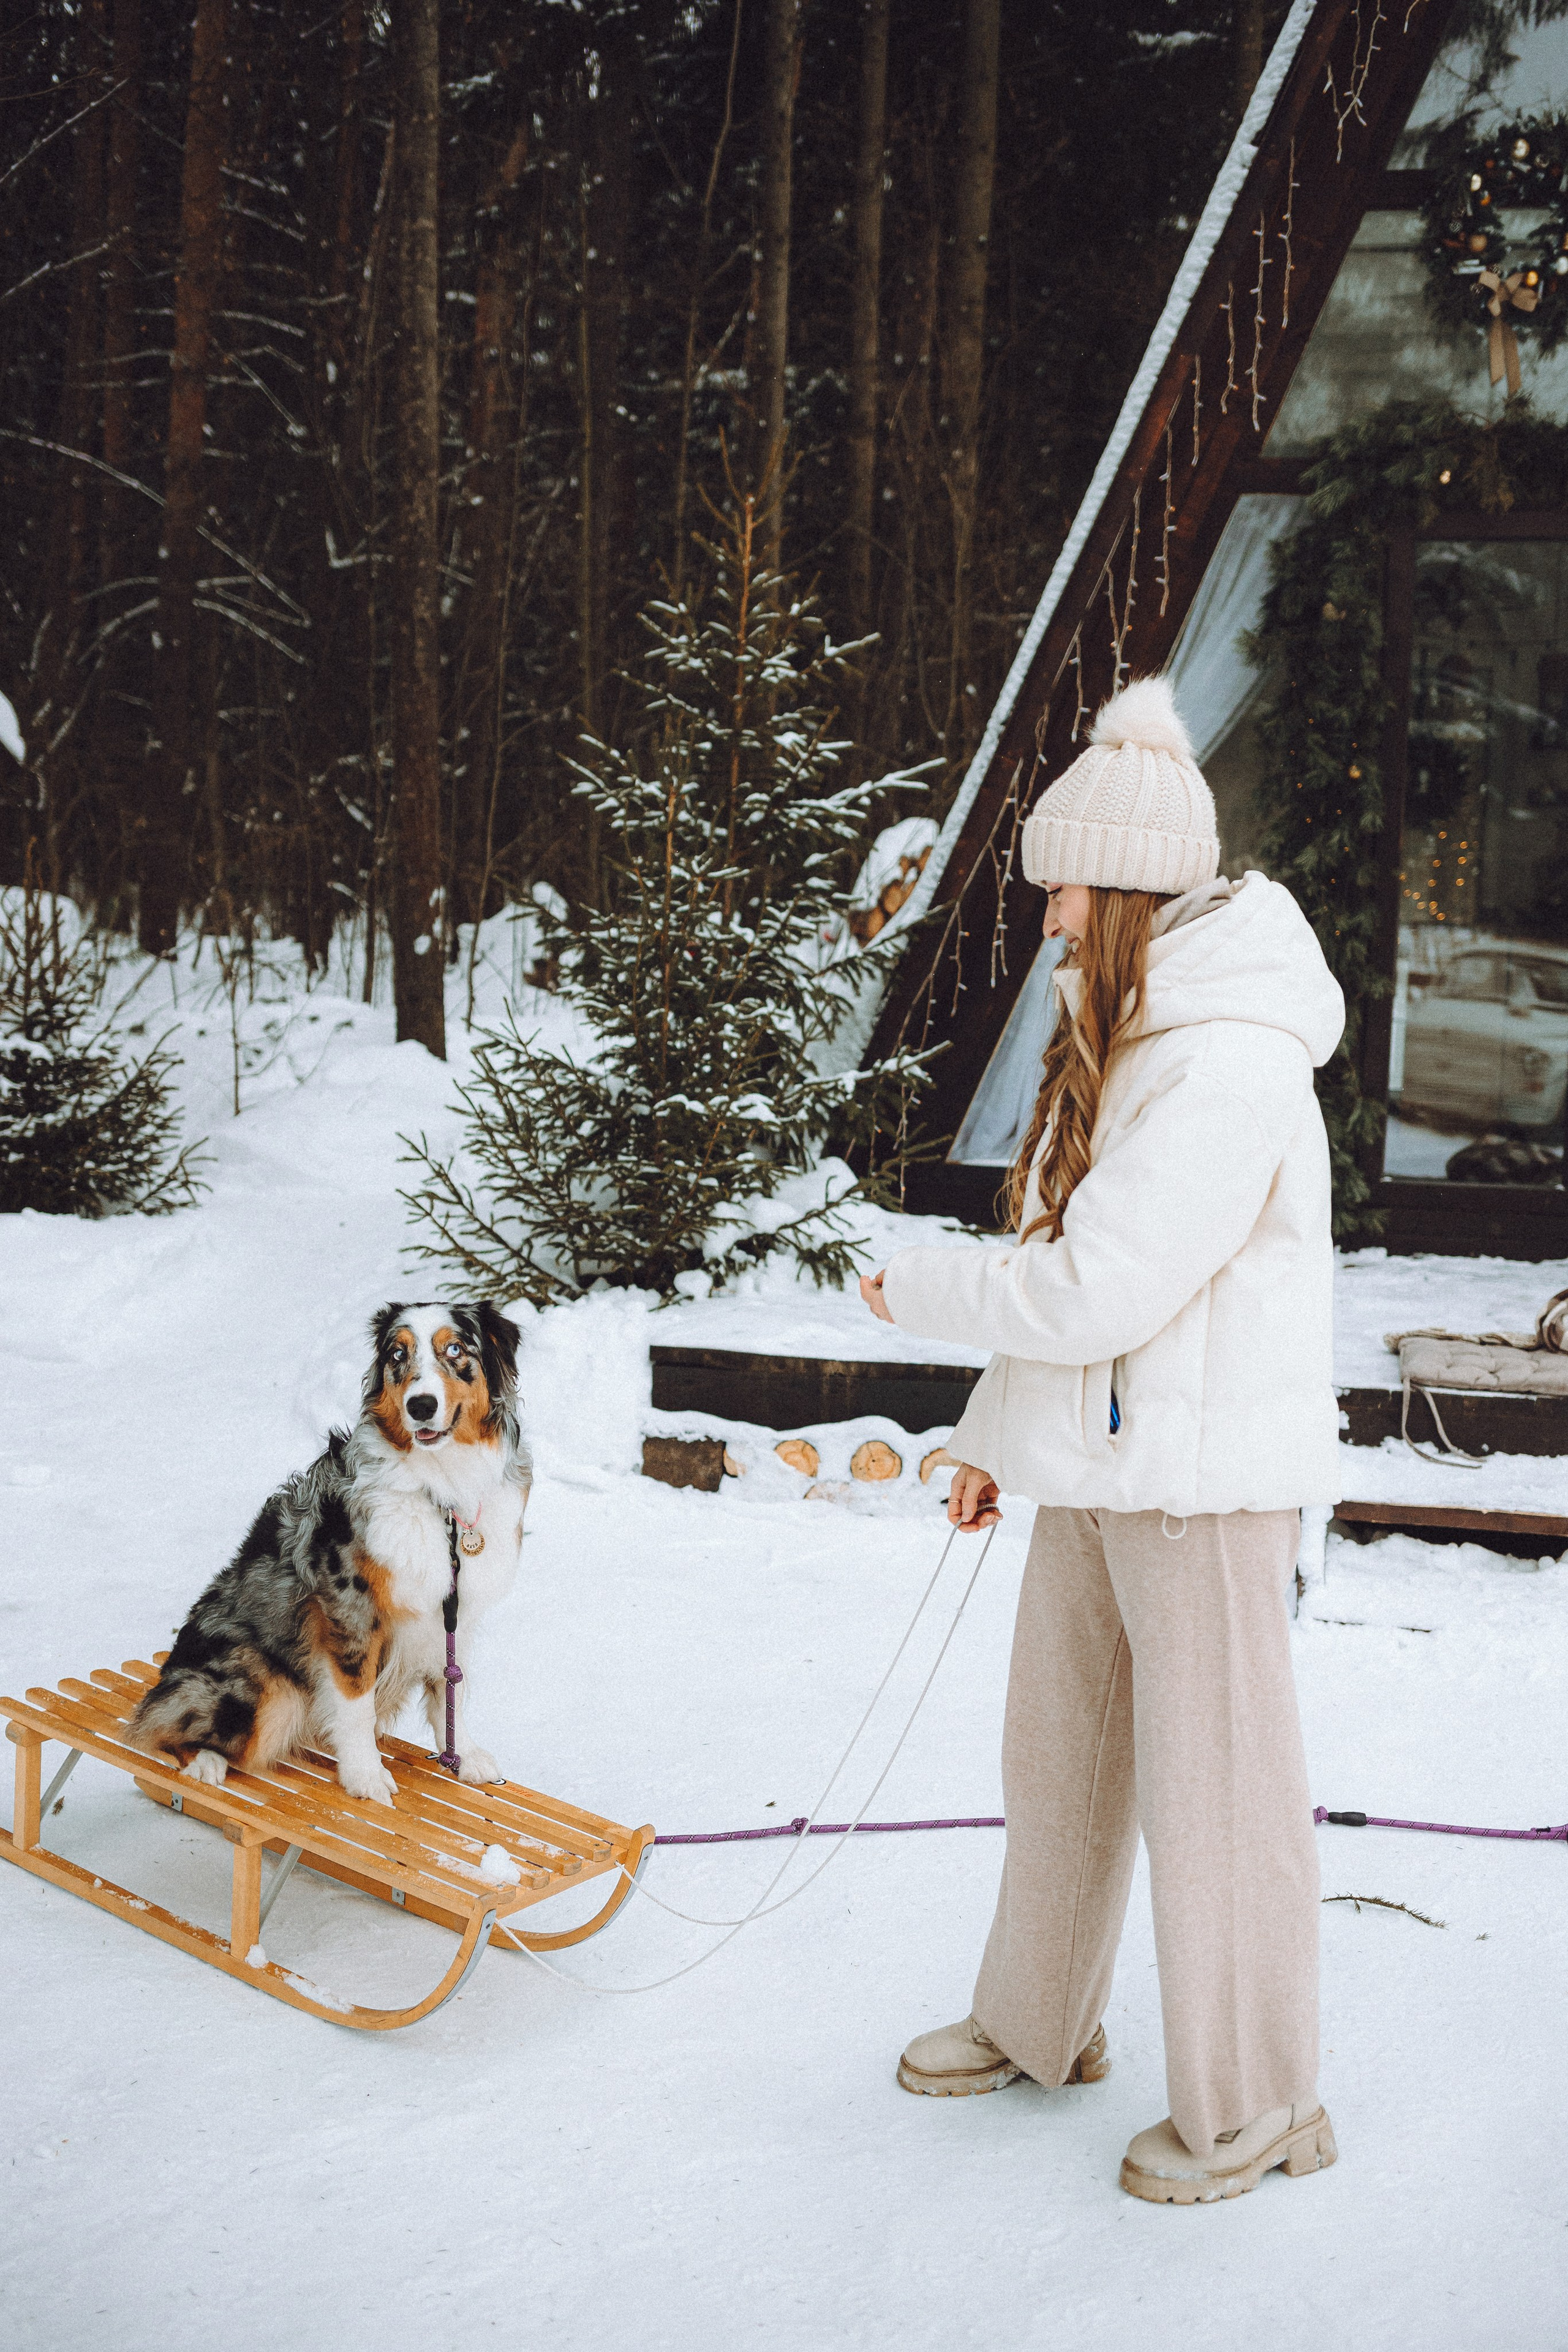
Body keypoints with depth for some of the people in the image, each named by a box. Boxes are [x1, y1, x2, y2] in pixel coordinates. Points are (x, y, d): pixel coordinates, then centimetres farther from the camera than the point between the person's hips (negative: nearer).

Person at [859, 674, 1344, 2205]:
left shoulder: (1227, 1069, -21)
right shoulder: (1118, 1037, 11)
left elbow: (1096, 1288, -24)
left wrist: (917, 1292, -9)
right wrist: (995, 1434, 16)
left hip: (1201, 1478, -9)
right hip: (1091, 1467, 9)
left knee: (1212, 1789, 1)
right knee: (1058, 1759, 19)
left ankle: (1253, 2107, 17)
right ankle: (1038, 2024, 37)